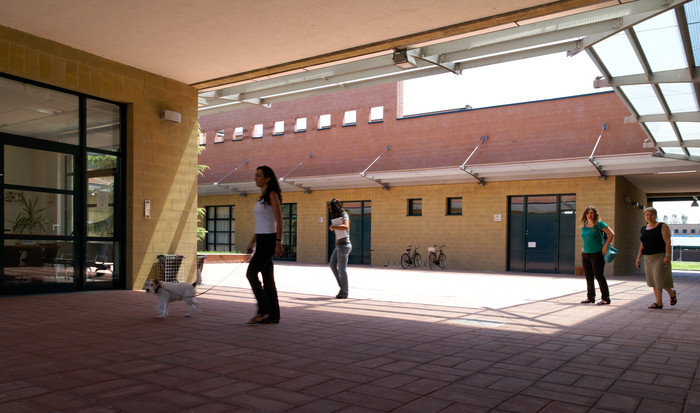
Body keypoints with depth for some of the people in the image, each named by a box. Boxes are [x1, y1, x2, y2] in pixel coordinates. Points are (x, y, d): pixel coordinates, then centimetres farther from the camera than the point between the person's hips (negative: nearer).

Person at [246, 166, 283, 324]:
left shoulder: (272, 195, -8)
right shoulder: (262, 197, 18)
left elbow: (279, 221, -14)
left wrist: (278, 242, -21)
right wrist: (252, 242, 20)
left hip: (269, 240, -9)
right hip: (261, 240, 9)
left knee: (251, 273, -10)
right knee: (267, 279, 8)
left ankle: (263, 311, -4)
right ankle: (273, 315, 11)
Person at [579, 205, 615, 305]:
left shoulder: (599, 224, -7)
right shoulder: (584, 226, 12)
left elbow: (611, 234, -10)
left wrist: (605, 247, -15)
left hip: (597, 253, -6)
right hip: (585, 254, 7)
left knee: (599, 276, -6)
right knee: (588, 276, 9)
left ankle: (605, 298, 2)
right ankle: (591, 297, 18)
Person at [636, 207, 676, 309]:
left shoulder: (662, 227, -5)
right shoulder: (644, 228, 13)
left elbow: (668, 242, -12)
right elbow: (642, 245, 18)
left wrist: (668, 256, -22)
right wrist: (638, 258, 13)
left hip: (660, 256, -6)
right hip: (648, 258, 6)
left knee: (660, 279, -8)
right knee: (653, 281, 5)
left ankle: (672, 293, 18)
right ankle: (659, 303, 9)